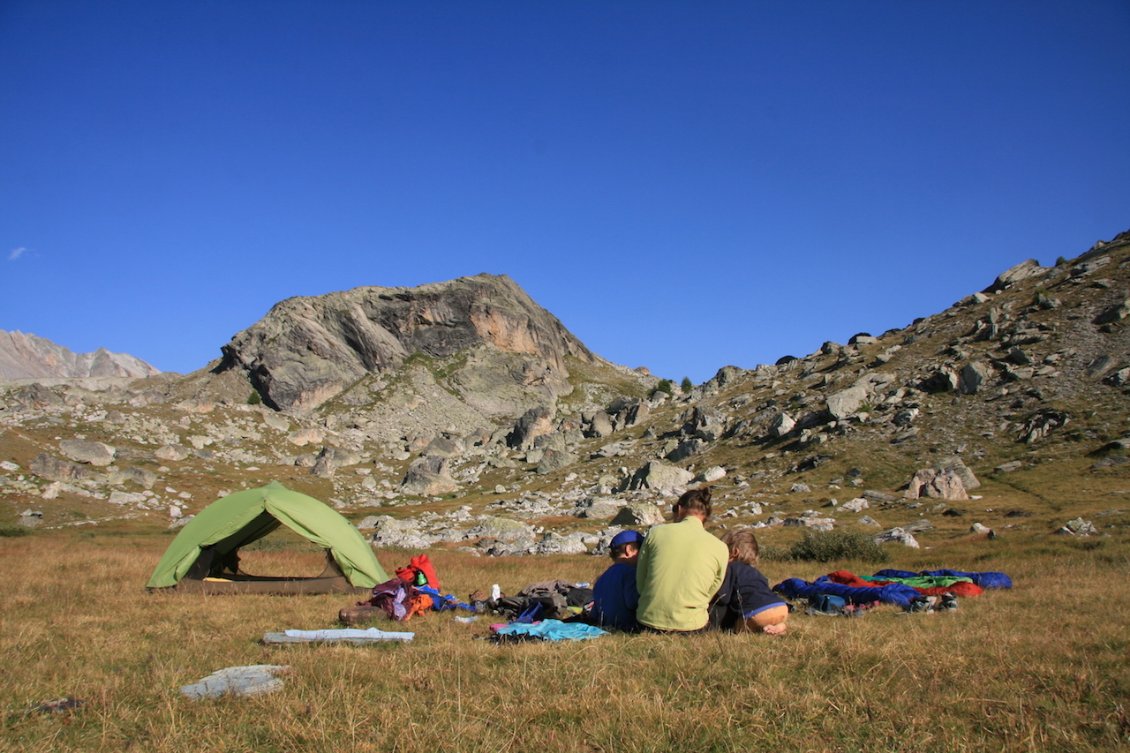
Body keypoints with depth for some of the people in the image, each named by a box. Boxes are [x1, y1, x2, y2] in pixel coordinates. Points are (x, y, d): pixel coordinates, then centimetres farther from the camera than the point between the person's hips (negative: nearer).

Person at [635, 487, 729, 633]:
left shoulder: (656, 532, -1)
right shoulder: (720, 548, -2)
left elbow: (640, 582, 5)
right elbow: (710, 594, 7)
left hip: (648, 622, 3)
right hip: (688, 627, -3)